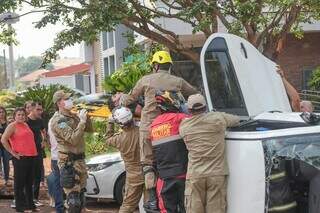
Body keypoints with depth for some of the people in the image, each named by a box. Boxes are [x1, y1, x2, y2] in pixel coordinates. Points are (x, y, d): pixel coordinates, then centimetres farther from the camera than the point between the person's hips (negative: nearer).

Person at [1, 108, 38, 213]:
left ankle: (30, 205, 24)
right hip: (20, 158, -8)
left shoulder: (26, 125, 16)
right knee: (20, 183, 0)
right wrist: (13, 153, -15)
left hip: (31, 157, 8)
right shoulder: (12, 126, -6)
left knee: (29, 183, 15)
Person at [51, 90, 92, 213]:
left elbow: (89, 129, 18)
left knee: (81, 196, 17)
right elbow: (73, 139, -25)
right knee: (73, 199, -11)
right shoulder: (58, 121, -15)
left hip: (80, 160, 9)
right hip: (69, 162, -9)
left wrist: (85, 117, 2)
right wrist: (82, 121, -20)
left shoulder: (73, 116, 10)